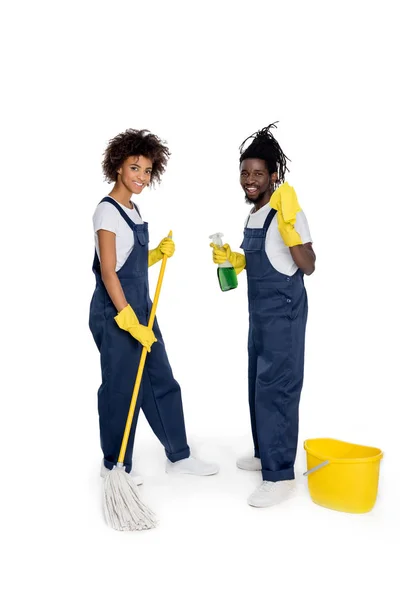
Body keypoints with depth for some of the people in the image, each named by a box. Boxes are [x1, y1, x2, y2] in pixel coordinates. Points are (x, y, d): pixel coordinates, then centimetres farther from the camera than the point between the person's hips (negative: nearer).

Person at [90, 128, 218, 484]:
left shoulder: (133, 210, 12)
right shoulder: (108, 211, -13)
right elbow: (108, 272, -19)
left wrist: (160, 253, 1)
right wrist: (129, 321, -21)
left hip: (141, 305, 9)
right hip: (115, 311, -9)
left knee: (162, 382, 13)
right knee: (121, 389, 3)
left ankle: (179, 456, 27)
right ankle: (115, 465, 22)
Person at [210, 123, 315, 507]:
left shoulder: (286, 211, -16)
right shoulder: (254, 213, 11)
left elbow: (308, 266, -23)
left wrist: (289, 224, -33)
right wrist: (233, 259, 7)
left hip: (283, 311, -10)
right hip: (260, 311, 10)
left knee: (275, 387, -7)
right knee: (258, 384, 18)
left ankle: (280, 474, 1)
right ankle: (265, 454, 33)